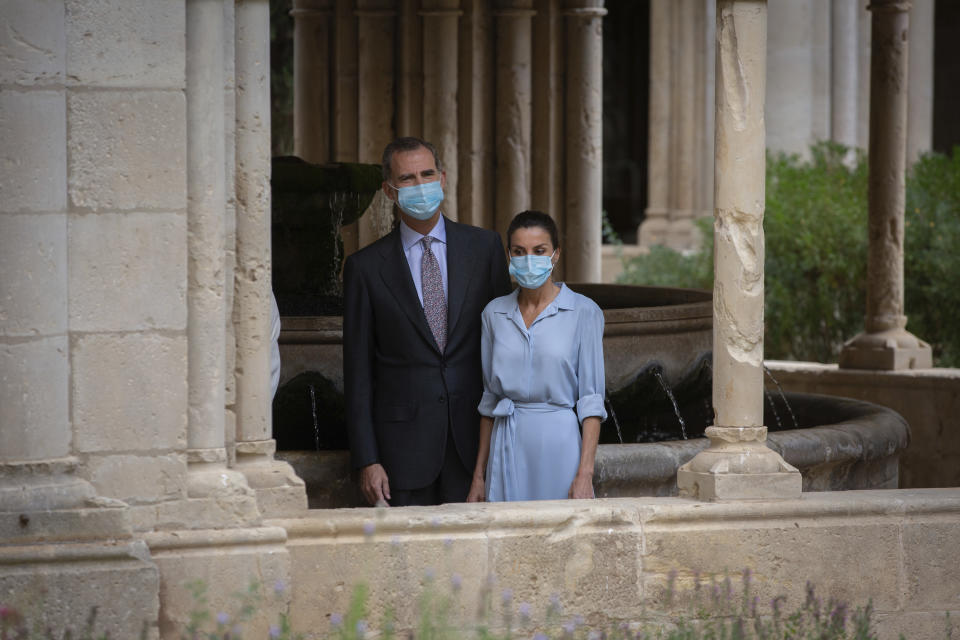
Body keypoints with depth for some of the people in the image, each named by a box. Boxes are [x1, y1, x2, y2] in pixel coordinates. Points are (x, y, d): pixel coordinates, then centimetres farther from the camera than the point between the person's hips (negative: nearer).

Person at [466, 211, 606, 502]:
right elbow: (489, 398, 13)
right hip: (508, 447, 3)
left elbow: (591, 399, -6)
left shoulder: (583, 312, -3)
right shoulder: (495, 313, 8)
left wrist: (585, 474, -13)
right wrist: (479, 474, 10)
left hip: (559, 444, -3)